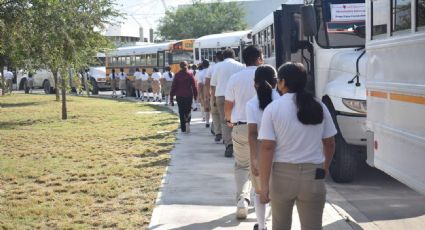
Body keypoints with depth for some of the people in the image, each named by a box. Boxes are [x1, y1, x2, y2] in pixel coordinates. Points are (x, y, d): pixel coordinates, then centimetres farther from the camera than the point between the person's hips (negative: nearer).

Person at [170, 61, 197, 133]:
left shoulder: (177, 75, 0)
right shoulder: (190, 75, -2)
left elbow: (173, 86, -1)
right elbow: (194, 86, -4)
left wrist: (171, 97, 2)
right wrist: (195, 96, 2)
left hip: (179, 96, 1)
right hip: (188, 96, 0)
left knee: (181, 112, 7)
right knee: (188, 110, 12)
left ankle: (183, 128, 5)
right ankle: (187, 122, -16)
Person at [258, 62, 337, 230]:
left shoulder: (273, 108, -7)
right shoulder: (319, 107, 3)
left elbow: (267, 148, -12)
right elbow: (330, 143, 9)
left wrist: (264, 185, -11)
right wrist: (325, 167, 26)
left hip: (283, 174, -1)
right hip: (313, 174, 1)